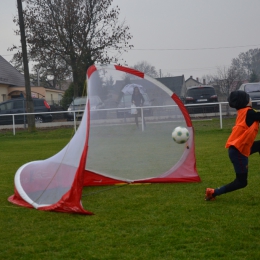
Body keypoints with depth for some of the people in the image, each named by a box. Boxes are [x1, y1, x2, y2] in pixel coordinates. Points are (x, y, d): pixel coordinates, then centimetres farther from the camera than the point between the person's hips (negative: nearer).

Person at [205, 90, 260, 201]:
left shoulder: (242, 112, 10)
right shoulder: (248, 112, -14)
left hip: (241, 148, 9)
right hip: (238, 150, -9)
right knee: (242, 182, -1)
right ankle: (213, 192, 3)